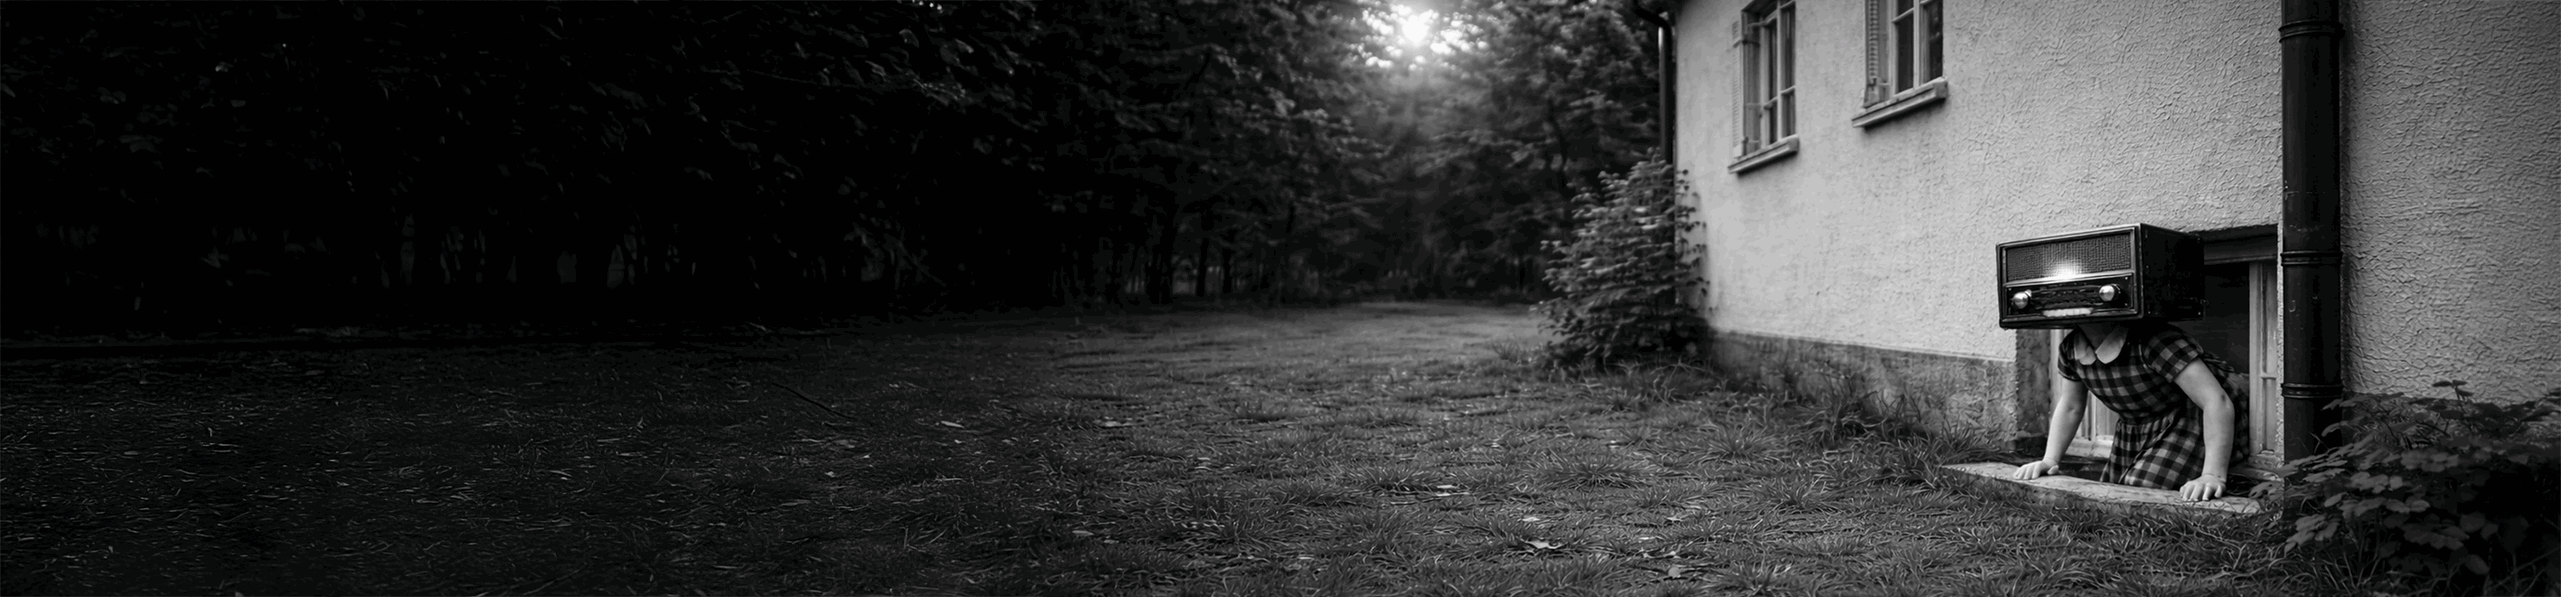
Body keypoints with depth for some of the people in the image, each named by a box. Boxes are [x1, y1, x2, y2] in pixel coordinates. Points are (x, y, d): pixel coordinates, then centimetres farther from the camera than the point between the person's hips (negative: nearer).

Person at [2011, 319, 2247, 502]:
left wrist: (2213, 476, -40)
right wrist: (2050, 460, -2)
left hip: (2196, 426, -7)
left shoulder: (2152, 339, -30)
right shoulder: (2069, 349, -7)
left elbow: (2217, 401, -34)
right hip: (2134, 433, 7)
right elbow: (2069, 407, 11)